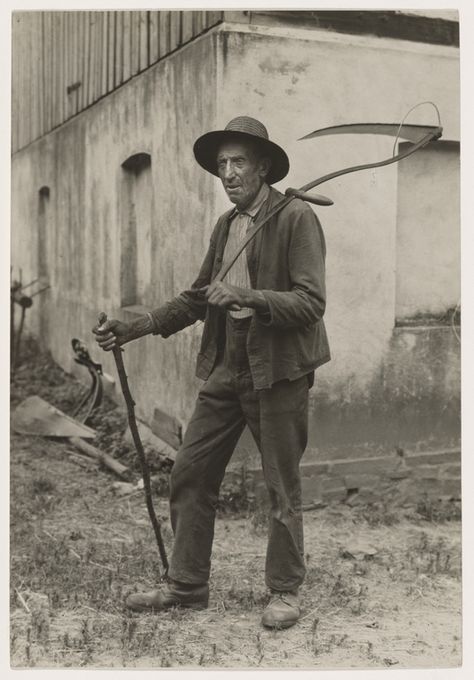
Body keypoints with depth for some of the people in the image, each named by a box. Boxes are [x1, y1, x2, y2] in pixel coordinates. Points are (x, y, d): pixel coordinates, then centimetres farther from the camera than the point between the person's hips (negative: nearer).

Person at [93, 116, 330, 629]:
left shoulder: (297, 218, -9)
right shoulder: (225, 224, 13)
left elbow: (311, 301, -16)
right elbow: (198, 297, 18)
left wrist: (249, 298, -30)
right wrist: (136, 328, 10)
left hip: (278, 370, -7)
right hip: (226, 369, 7)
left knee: (282, 487, 5)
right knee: (189, 475, 8)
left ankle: (285, 591, 23)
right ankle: (186, 586, 23)